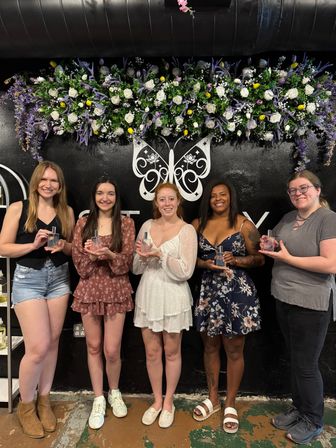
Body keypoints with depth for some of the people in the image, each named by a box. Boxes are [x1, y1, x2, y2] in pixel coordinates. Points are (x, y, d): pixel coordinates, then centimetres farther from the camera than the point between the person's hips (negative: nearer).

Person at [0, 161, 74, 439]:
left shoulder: (67, 212, 5)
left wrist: (64, 245, -9)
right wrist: (34, 244, -19)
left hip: (59, 279, 4)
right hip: (28, 280, -3)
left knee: (52, 343, 11)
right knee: (38, 347, -5)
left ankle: (43, 400, 32)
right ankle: (25, 406, 23)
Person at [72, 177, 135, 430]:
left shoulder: (126, 223, -2)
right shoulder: (83, 224, 3)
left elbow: (127, 263, -7)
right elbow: (79, 265, 0)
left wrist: (110, 255, -25)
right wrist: (90, 254, -20)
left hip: (116, 291, -2)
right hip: (89, 291, 2)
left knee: (112, 350, 3)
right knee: (93, 347, 13)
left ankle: (114, 393, 34)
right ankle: (99, 400, 33)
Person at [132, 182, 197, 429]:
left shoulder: (187, 230, -9)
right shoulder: (147, 226, 3)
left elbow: (186, 271, -15)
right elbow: (136, 267, 7)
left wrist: (160, 254, -23)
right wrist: (143, 257, -15)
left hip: (173, 297, -3)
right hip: (148, 294, 4)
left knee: (171, 352, 14)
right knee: (152, 352, 15)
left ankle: (168, 402, 37)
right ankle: (157, 400, 38)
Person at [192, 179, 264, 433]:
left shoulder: (244, 224, -5)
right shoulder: (198, 225, 3)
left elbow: (259, 259, -3)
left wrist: (234, 260, -18)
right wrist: (206, 263, -13)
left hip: (237, 293, -3)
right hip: (208, 292, 3)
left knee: (234, 350, 11)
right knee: (210, 347, 16)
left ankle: (230, 404, 32)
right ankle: (213, 398, 38)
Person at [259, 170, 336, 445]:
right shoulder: (287, 219, 9)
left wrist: (287, 258, -20)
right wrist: (268, 246, 0)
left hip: (311, 305, -7)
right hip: (284, 300, 7)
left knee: (306, 365, 8)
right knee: (295, 361, 20)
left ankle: (313, 421, 31)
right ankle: (298, 409, 40)